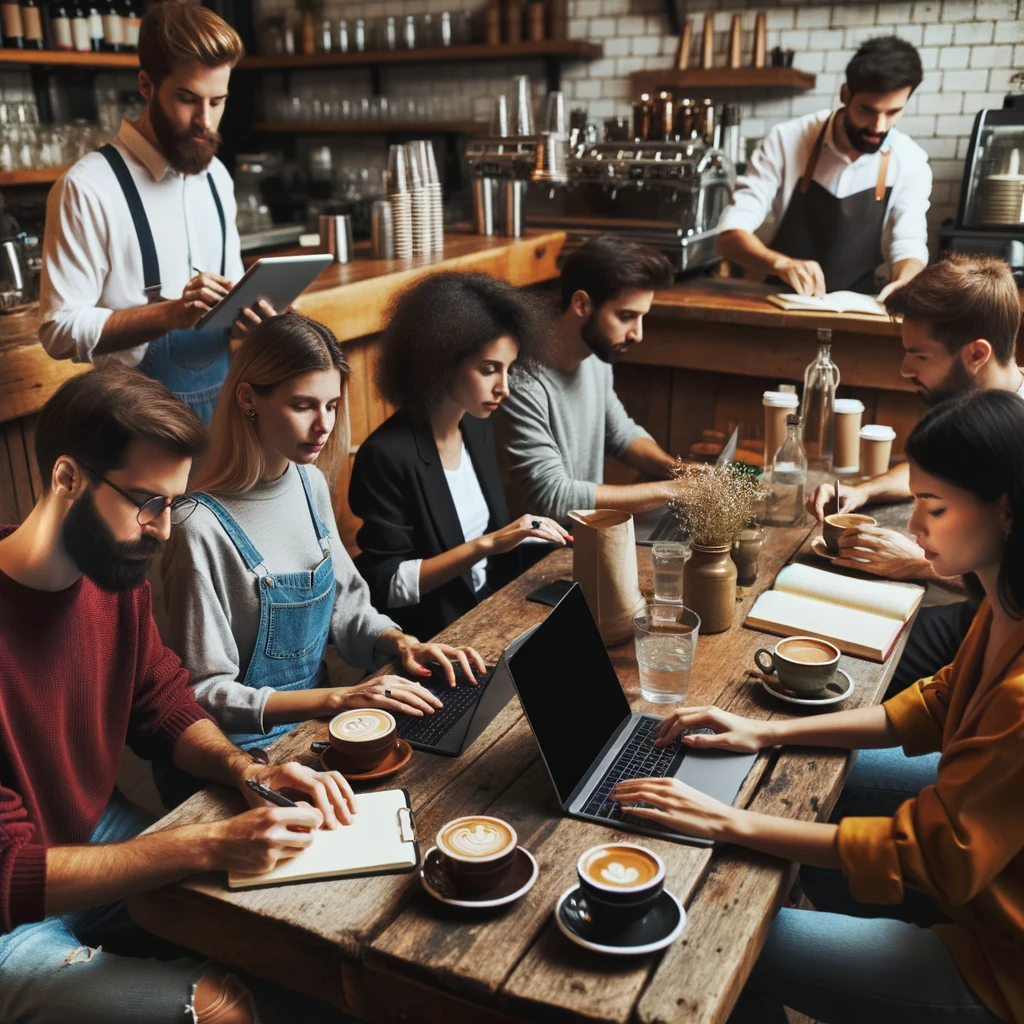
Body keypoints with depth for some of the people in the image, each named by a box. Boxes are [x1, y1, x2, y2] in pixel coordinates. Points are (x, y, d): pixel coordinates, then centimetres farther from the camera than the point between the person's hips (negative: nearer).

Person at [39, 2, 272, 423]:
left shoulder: (216, 176, 7)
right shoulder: (88, 187, -13)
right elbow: (60, 329, -15)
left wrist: (247, 312, -8)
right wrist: (171, 313, -28)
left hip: (223, 392, 6)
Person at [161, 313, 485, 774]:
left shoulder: (310, 483, 2)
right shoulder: (201, 528, -21)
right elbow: (205, 694, -18)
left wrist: (399, 642, -6)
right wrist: (336, 698, -24)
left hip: (314, 723, 7)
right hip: (238, 752, -7)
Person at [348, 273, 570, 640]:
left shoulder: (477, 428, 3)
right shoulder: (387, 454, -20)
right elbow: (384, 586, -19)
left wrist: (525, 534, -5)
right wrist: (486, 544, -23)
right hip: (431, 636, -7)